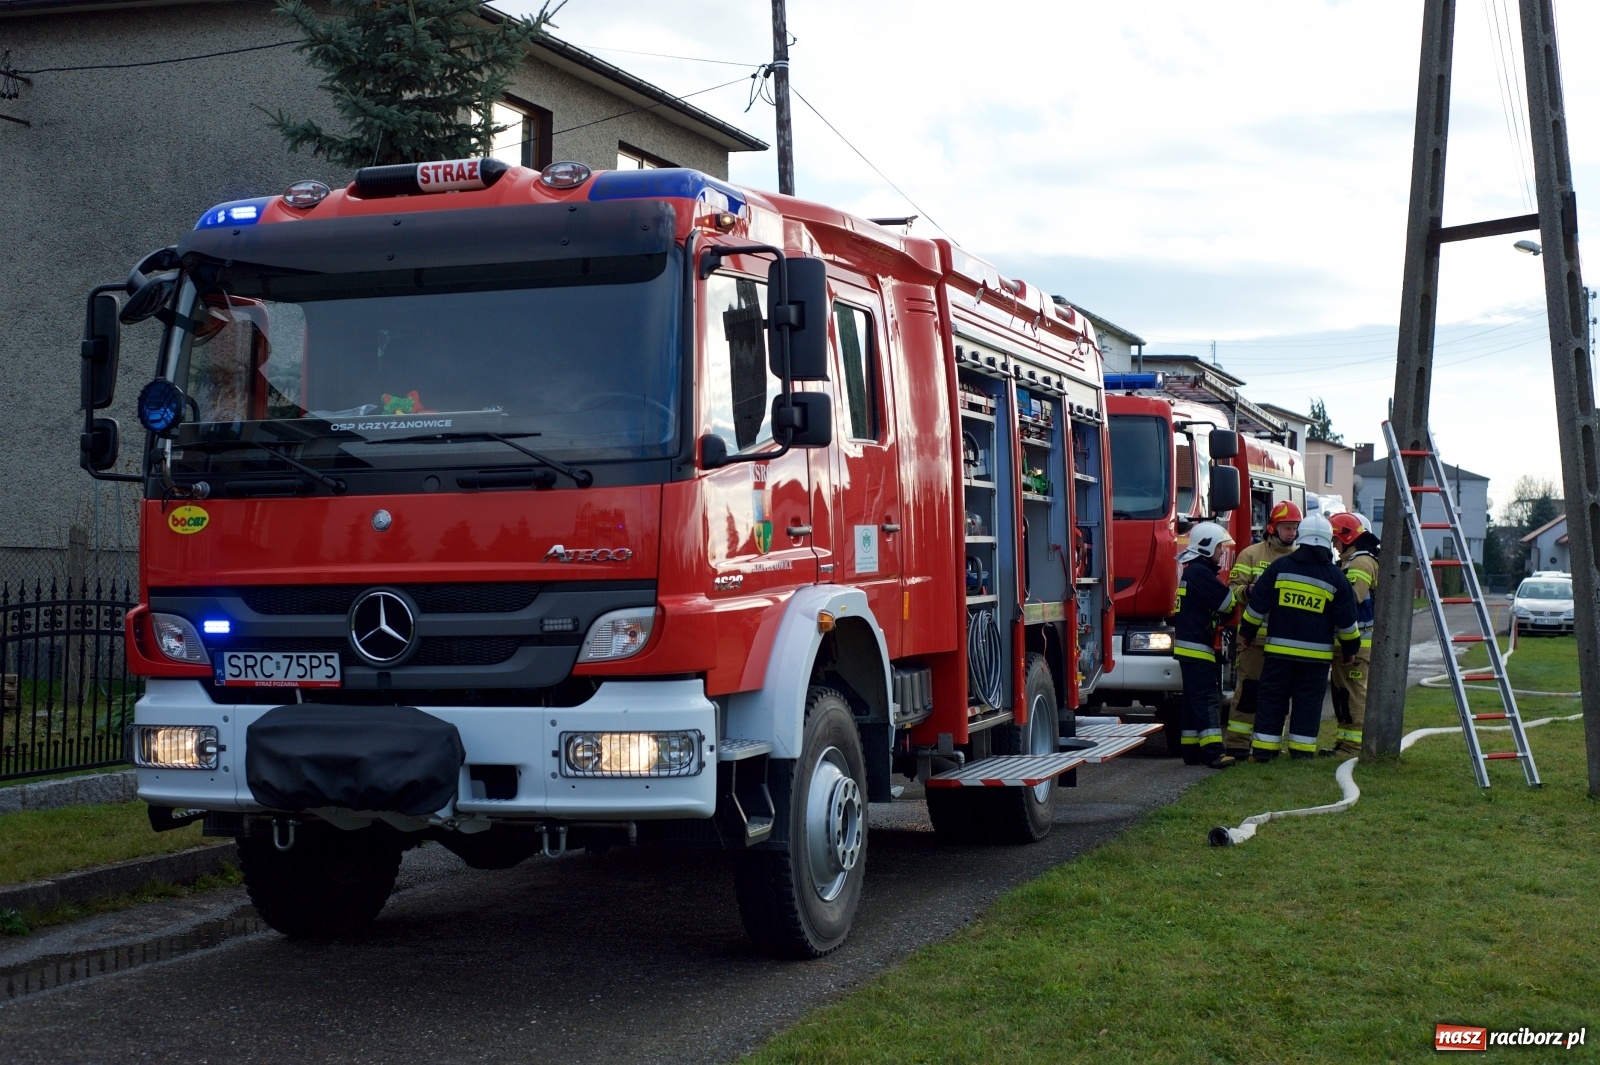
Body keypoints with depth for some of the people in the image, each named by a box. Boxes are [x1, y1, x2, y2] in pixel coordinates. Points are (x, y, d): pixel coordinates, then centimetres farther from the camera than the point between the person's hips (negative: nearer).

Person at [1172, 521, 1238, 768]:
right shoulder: (1199, 572, -14)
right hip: (1196, 646, -11)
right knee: (1206, 698, -14)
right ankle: (1213, 752, -19)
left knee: (1194, 700, 11)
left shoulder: (1194, 571, 19)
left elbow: (1217, 606, 19)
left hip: (1191, 646, 11)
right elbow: (1226, 601, -17)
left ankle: (1192, 751, 13)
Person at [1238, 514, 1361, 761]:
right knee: (1308, 703, 6)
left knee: (1271, 699, 4)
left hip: (1279, 649, 0)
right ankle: (1302, 751, 6)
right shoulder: (1335, 577, 0)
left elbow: (1257, 604, 1)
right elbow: (1346, 620, 5)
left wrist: (1247, 632, 14)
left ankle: (1263, 750, 3)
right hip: (1317, 654, 0)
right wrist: (1351, 648, 18)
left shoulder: (1280, 567, -1)